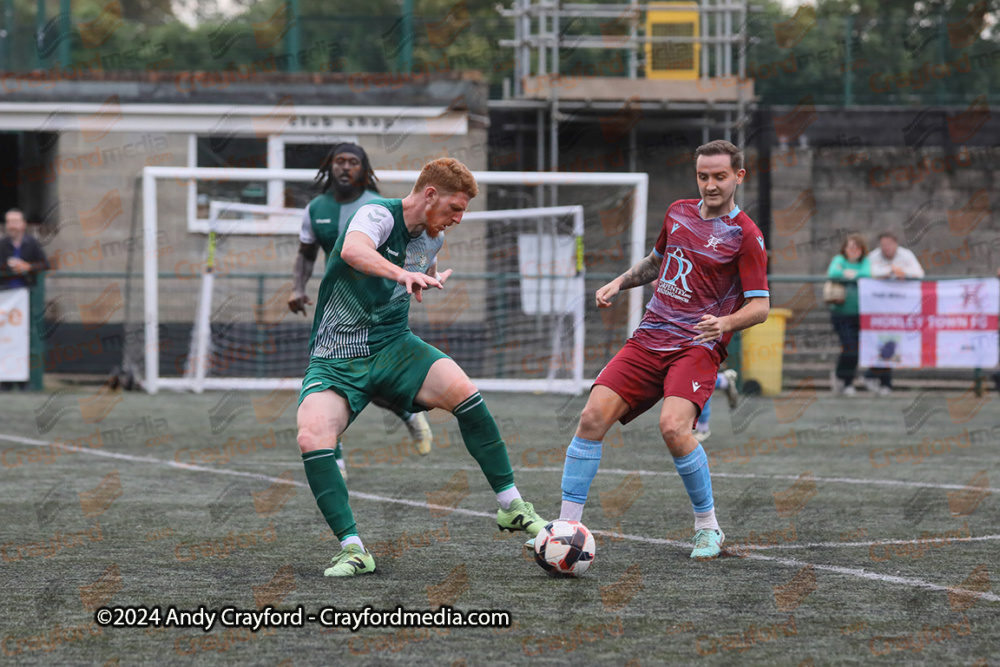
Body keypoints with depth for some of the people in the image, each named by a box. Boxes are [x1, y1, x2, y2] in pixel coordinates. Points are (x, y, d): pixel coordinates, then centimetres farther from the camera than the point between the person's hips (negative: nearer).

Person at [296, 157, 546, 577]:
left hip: (392, 347, 4)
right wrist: (403, 274, -53)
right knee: (312, 438, -31)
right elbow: (353, 250, -41)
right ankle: (353, 550, -22)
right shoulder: (379, 215, -14)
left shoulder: (430, 238, 9)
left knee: (461, 389, -24)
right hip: (335, 361, -4)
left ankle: (511, 506, -13)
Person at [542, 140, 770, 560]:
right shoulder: (678, 213, 14)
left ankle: (708, 528, -7)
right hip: (649, 337, 5)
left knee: (673, 427, -28)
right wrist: (619, 283, 17)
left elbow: (760, 305, -7)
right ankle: (566, 525, -9)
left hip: (697, 346, -5)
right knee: (593, 416, -14)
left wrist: (725, 323, -26)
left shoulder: (744, 235, -4)